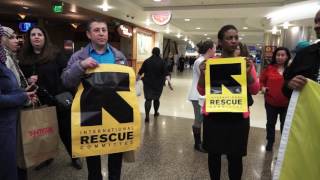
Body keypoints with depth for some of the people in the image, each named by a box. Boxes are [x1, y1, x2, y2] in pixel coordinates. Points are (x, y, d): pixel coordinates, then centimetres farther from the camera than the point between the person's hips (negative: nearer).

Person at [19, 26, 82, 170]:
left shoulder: (55, 55, -1)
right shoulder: (24, 58, 8)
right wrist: (28, 82, -9)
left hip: (59, 100, -3)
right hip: (39, 102, 4)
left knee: (66, 129, 5)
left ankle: (75, 157, 23)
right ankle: (46, 157, 37)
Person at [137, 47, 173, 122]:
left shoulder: (147, 61, -1)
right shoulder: (162, 62, -5)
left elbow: (140, 72, 4)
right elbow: (166, 73, -15)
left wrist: (136, 80, 16)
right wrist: (169, 82, -18)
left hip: (148, 83, 0)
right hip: (158, 84, 0)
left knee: (148, 99, -3)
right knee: (156, 98, 18)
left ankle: (147, 116, -16)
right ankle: (156, 112, 35)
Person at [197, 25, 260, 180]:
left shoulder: (245, 62, 2)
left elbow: (255, 90, -2)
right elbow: (202, 91, -1)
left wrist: (248, 72, -18)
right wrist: (202, 74, -18)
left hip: (238, 117, 0)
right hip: (213, 116, 0)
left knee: (235, 157, 7)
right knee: (214, 154, 13)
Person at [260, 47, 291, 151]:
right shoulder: (269, 68, -3)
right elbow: (261, 80, 5)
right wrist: (262, 87, -14)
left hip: (287, 103, -1)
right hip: (271, 102, 1)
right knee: (271, 123, 17)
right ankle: (270, 142, 36)